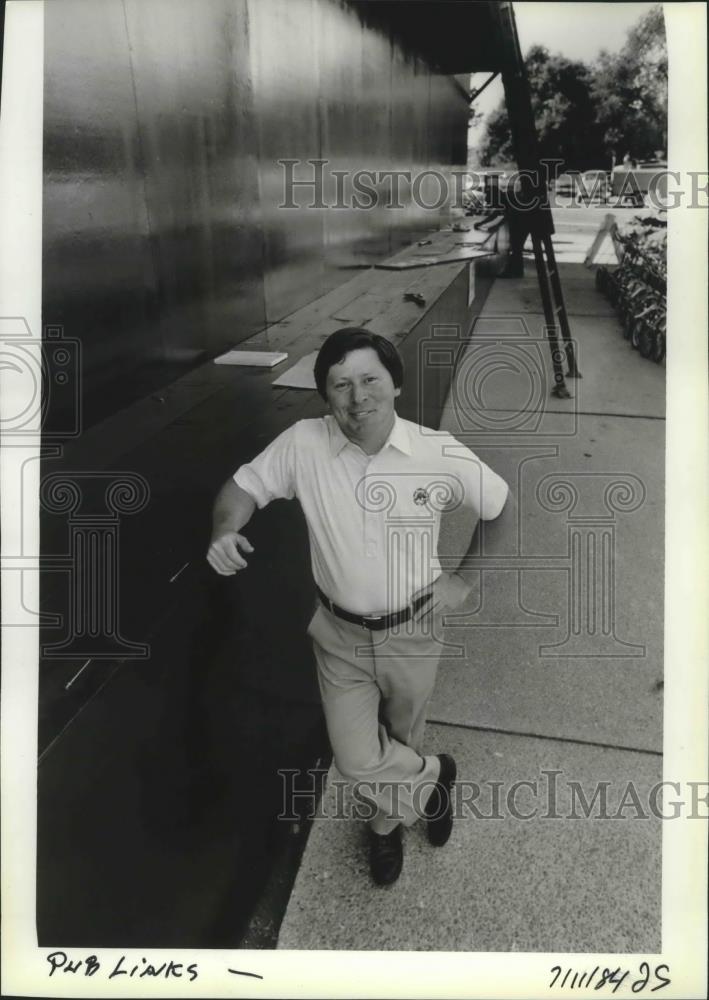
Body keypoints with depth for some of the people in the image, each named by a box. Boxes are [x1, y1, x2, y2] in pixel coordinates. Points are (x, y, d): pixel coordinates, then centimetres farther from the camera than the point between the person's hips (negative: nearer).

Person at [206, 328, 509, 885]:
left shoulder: (440, 454, -18)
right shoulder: (303, 445, -17)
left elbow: (501, 508, -2)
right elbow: (244, 486, -4)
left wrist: (466, 580, -6)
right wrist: (226, 530, -25)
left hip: (413, 631, 0)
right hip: (340, 635, 0)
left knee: (402, 740, 21)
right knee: (357, 761, 1)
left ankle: (387, 822, 54)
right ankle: (431, 777, 36)